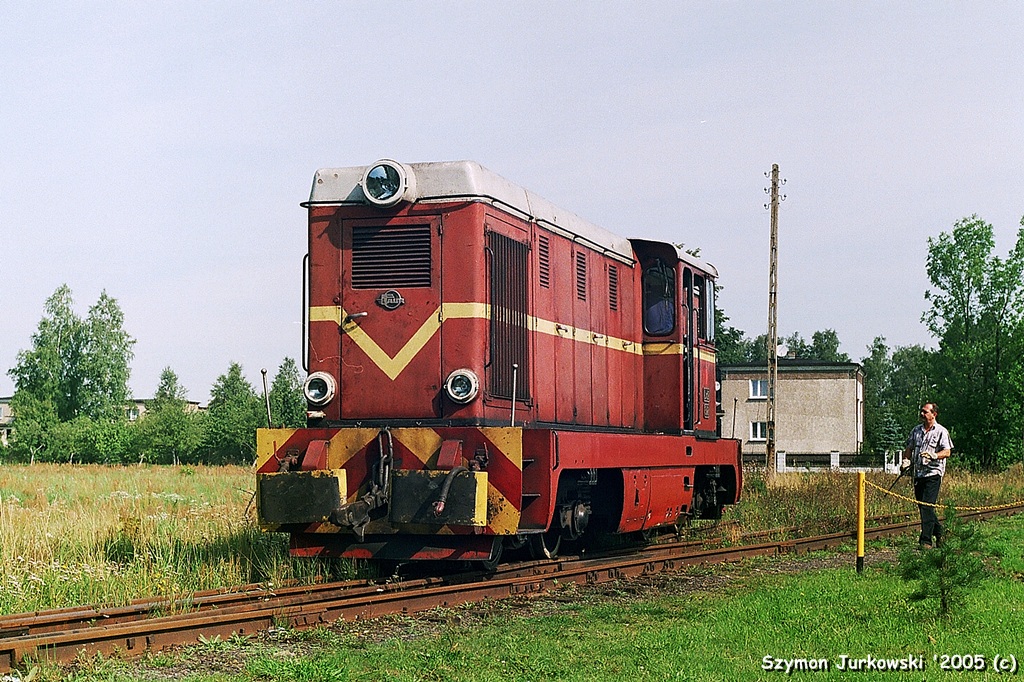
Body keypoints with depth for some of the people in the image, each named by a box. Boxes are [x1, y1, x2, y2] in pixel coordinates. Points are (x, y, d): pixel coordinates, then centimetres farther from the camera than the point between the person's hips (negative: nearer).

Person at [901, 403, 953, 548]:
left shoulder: (941, 431, -2)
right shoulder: (916, 430, 15)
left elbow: (947, 452, -9)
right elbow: (909, 448, 22)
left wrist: (934, 456, -26)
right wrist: (906, 460, 3)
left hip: (933, 473, -7)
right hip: (918, 473, 7)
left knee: (927, 506, -14)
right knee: (921, 505, 10)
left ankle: (926, 540, -13)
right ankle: (938, 532, 29)